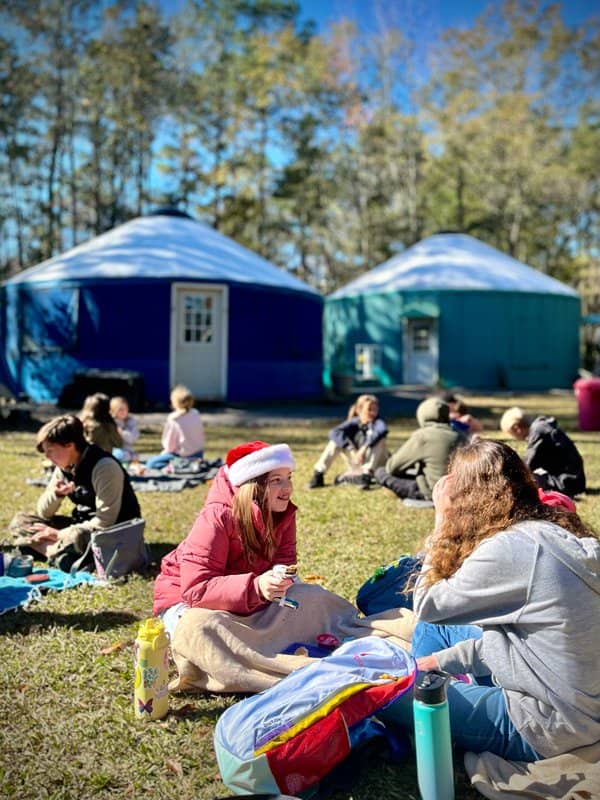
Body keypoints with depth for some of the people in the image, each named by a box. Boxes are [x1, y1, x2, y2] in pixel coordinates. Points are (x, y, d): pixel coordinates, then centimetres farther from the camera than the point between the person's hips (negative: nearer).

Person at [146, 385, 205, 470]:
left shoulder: (173, 419, -18)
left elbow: (169, 446, -13)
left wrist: (164, 452, 9)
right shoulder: (196, 414, -2)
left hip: (184, 456, -7)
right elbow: (201, 434, 7)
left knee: (150, 463, 4)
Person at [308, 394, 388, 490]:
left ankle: (367, 474, -30)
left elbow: (383, 430, -45)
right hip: (358, 465, 3)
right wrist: (350, 449, -40)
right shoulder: (354, 423, -9)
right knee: (337, 439, -13)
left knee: (380, 438, -28)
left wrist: (364, 448, -53)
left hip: (376, 466, -3)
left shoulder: (377, 421, -18)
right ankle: (318, 475, -12)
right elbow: (333, 432, -27)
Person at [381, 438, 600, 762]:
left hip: (546, 728, -8)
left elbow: (427, 606, -10)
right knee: (431, 630, 17)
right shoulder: (557, 532, 1)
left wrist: (443, 520, -6)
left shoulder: (508, 548, -24)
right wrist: (447, 658, 10)